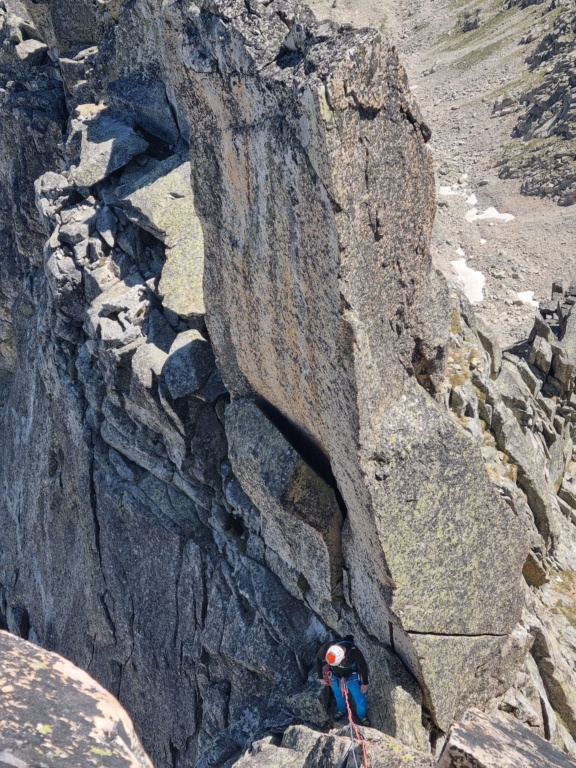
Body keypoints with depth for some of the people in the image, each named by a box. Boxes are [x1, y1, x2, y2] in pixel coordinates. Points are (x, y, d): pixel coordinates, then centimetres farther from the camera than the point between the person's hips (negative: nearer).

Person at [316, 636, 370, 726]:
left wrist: (365, 683, -7)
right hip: (336, 677, 2)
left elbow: (363, 665, -18)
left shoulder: (353, 651, -40)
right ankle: (341, 711, 57)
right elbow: (318, 659, -11)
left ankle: (362, 716, 39)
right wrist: (321, 677, 0)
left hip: (352, 677, -2)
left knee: (361, 702, 4)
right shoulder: (326, 648, -35)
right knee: (339, 697, 23)